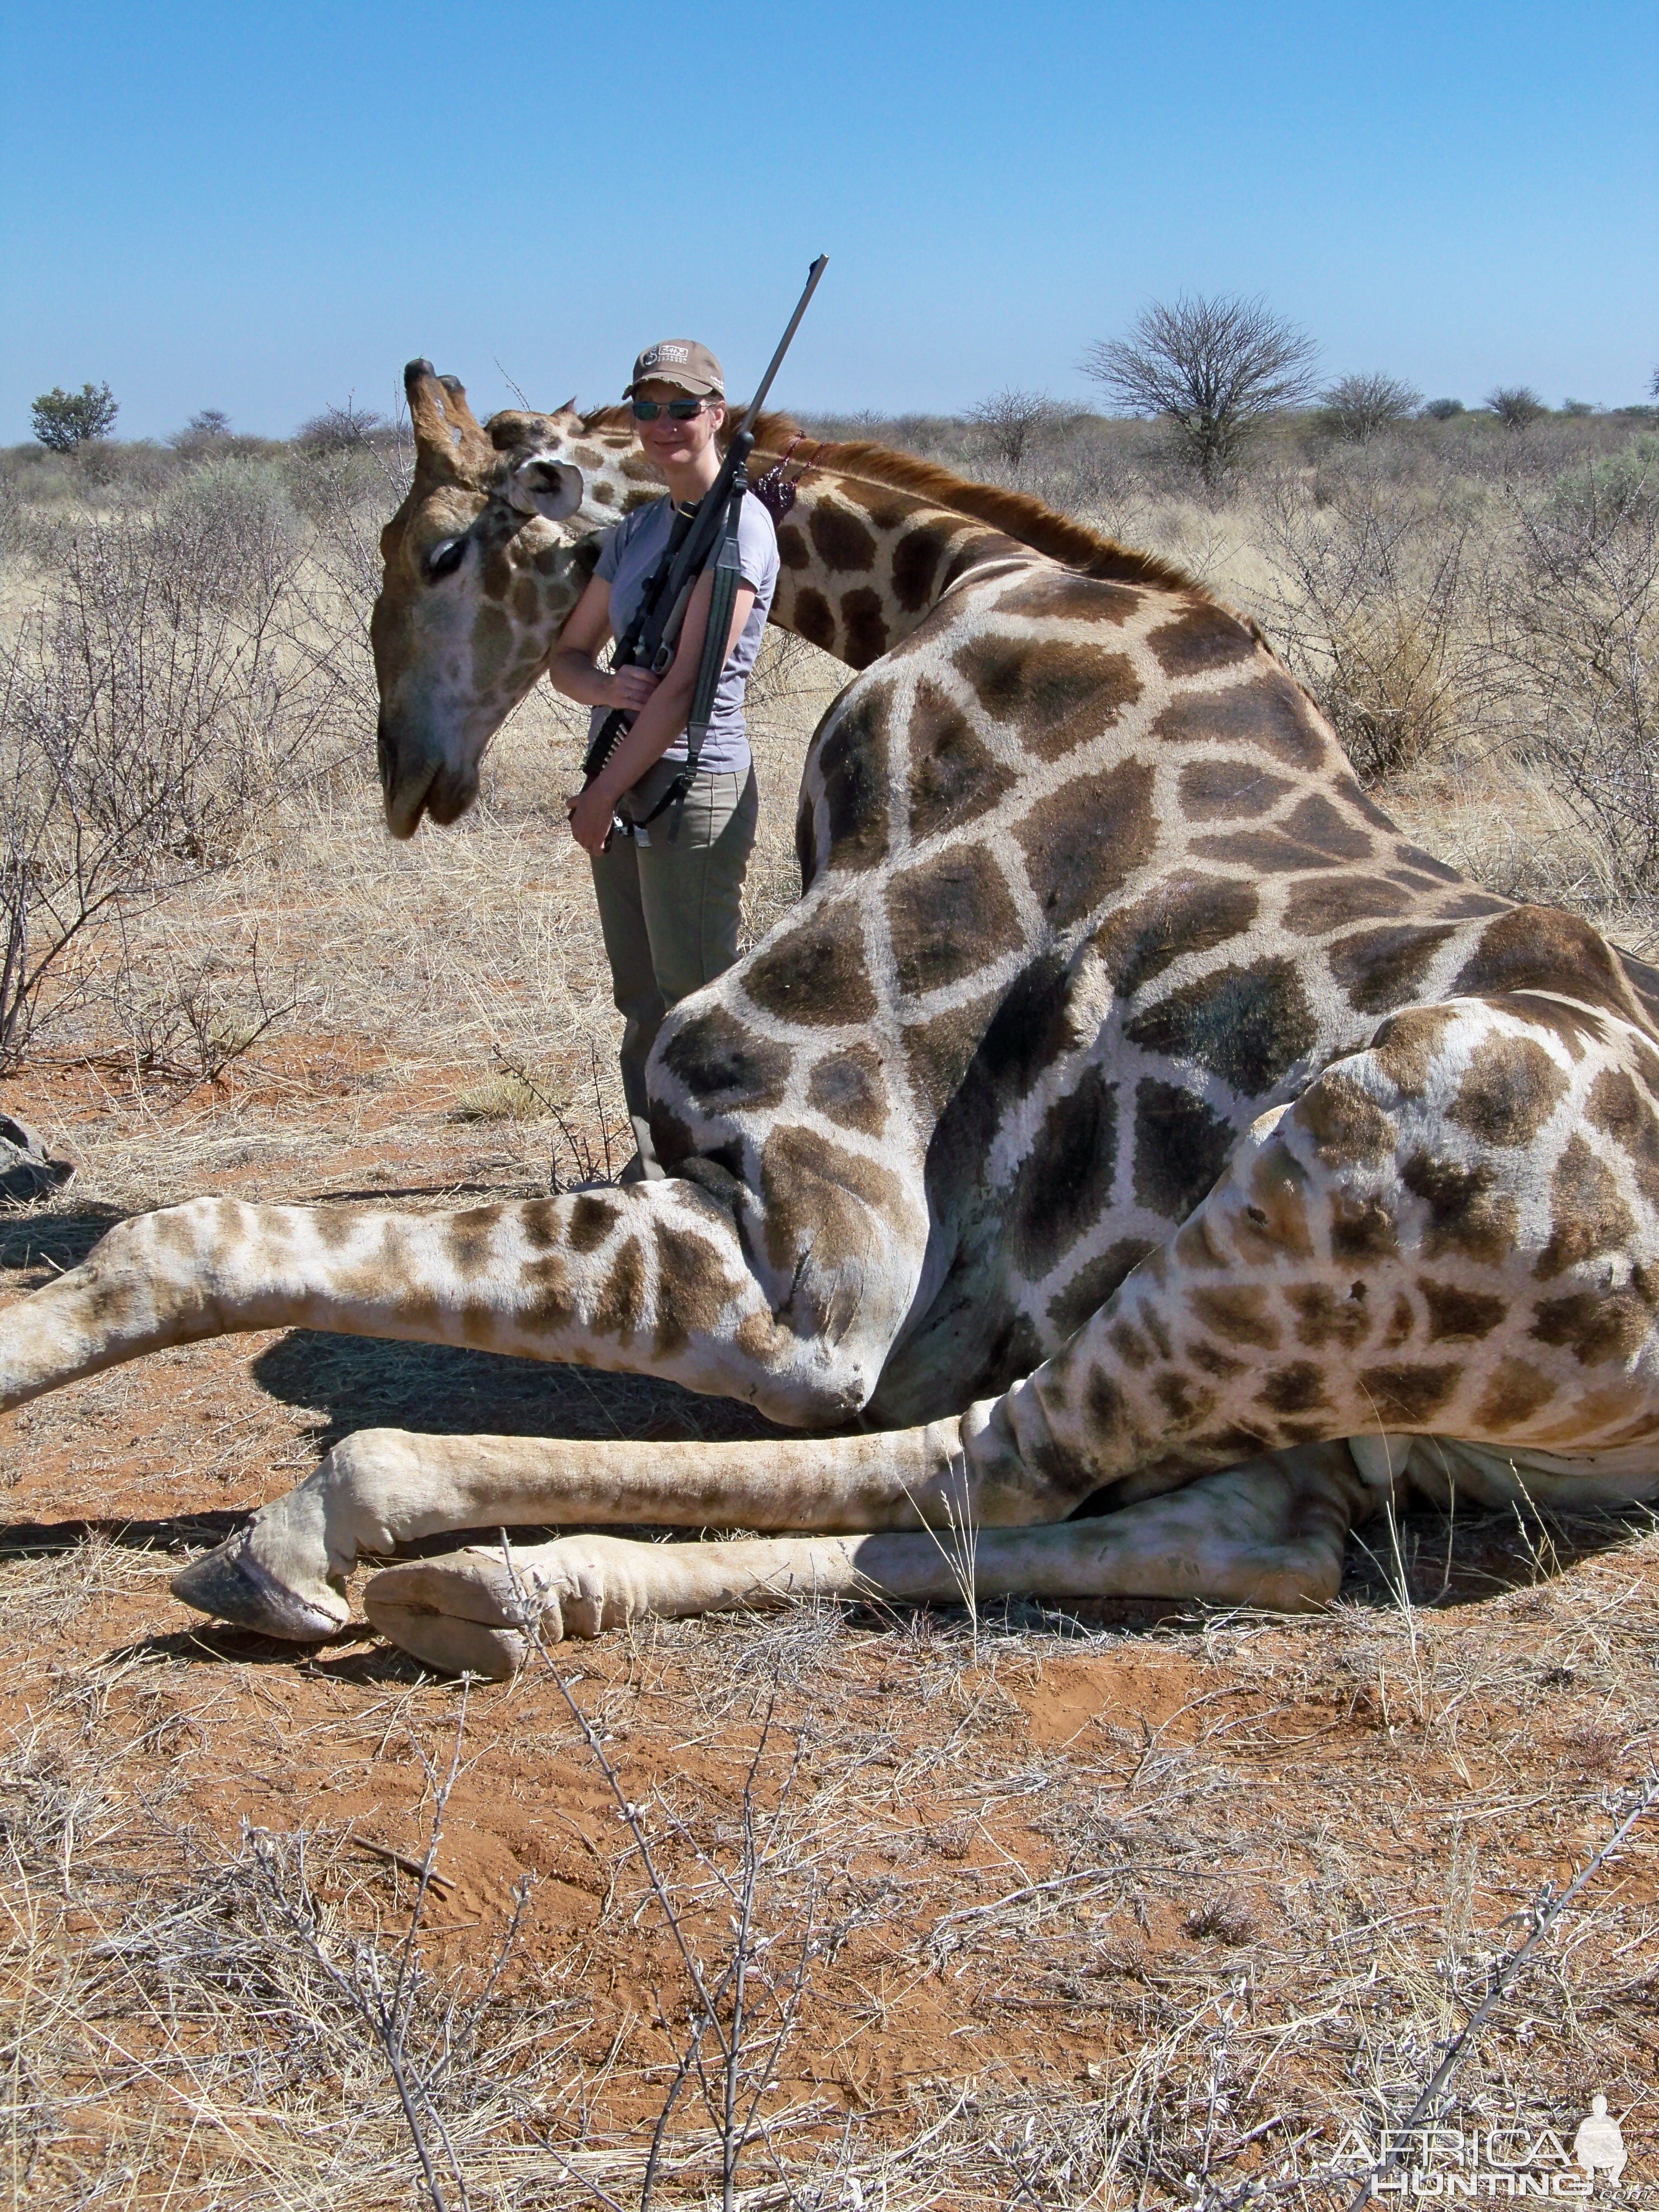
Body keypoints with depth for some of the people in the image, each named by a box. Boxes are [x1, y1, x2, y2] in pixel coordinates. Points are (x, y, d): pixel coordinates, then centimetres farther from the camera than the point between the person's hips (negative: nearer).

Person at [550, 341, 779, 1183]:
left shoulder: (738, 525, -10)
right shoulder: (636, 529, 15)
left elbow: (688, 682, -16)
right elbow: (567, 658, 13)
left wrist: (602, 794, -13)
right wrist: (607, 687, -12)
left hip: (696, 788, -8)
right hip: (625, 787, 8)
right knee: (641, 1004, 14)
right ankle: (653, 1170, 25)